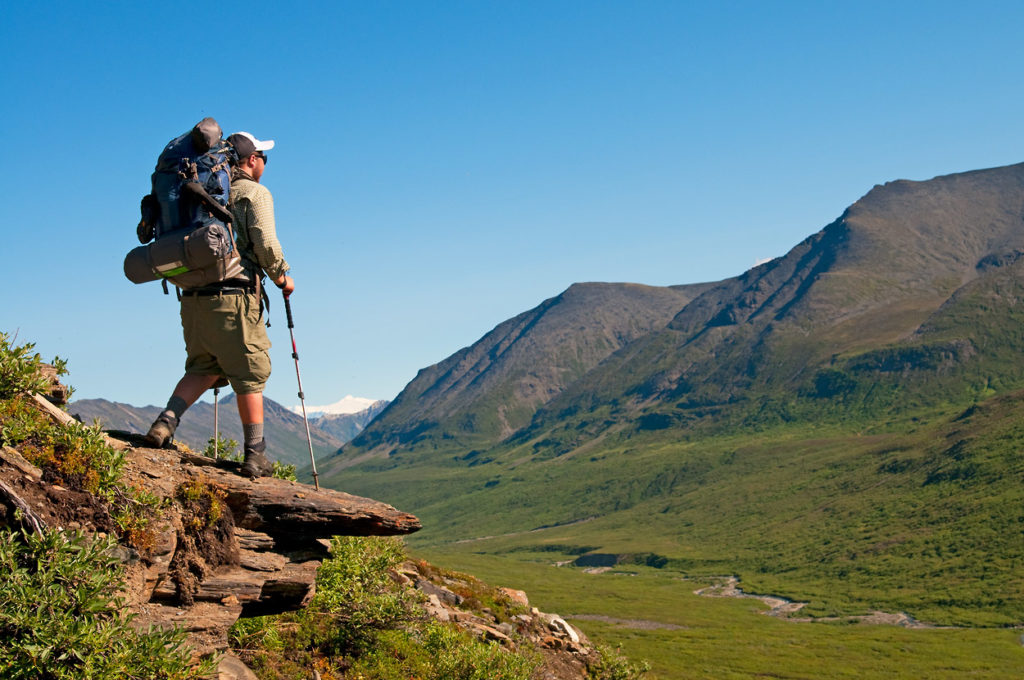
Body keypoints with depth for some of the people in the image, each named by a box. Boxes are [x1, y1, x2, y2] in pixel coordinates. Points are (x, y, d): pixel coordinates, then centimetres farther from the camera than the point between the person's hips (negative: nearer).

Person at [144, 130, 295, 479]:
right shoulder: (255, 193, -1)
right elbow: (266, 244, -11)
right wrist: (282, 279, 5)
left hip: (193, 296, 6)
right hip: (234, 296, -6)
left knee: (202, 369, 17)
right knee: (249, 375, 2)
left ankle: (166, 422, -4)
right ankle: (256, 455, 6)